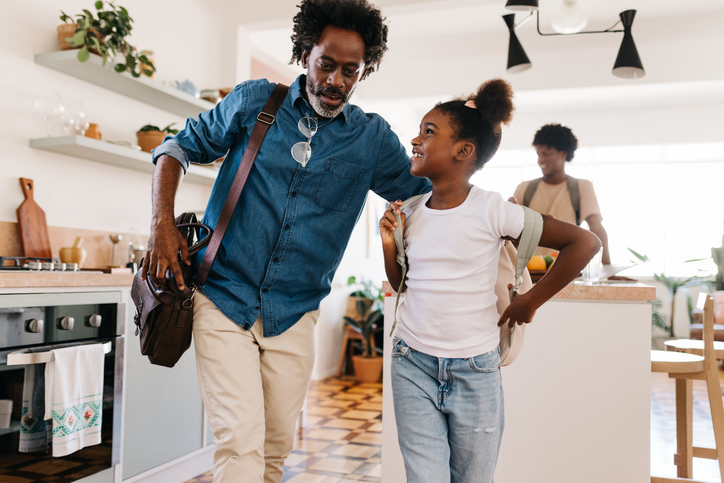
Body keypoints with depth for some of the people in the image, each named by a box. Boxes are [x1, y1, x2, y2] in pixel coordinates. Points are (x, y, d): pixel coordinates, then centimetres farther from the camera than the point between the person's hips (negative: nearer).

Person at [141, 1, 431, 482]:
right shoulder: (254, 101, 0)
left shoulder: (373, 139, 3)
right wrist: (163, 223, -4)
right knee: (241, 442, -11)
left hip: (294, 315, 2)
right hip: (224, 299, -2)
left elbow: (427, 193, 12)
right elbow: (180, 147, 9)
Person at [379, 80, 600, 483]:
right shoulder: (412, 212, 2)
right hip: (412, 365, 3)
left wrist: (531, 301, -6)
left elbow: (585, 242, -9)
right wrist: (389, 244, -3)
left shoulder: (491, 211, -12)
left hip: (474, 371, -3)